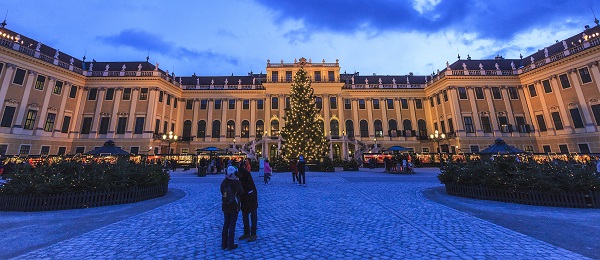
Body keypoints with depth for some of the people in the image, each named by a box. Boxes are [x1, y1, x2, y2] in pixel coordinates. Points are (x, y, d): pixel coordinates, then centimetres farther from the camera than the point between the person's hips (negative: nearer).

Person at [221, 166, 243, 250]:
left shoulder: (224, 182, -7)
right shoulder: (236, 182, -20)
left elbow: (222, 192, 7)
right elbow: (240, 192, -7)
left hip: (225, 206, 5)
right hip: (234, 207, -5)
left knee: (226, 224, 18)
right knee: (232, 225, 6)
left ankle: (224, 244, 28)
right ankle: (230, 245, 14)